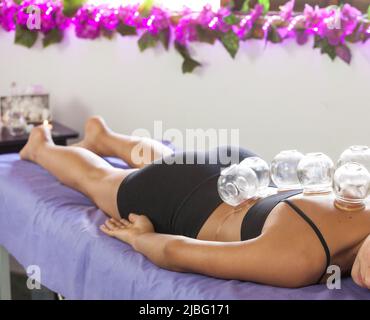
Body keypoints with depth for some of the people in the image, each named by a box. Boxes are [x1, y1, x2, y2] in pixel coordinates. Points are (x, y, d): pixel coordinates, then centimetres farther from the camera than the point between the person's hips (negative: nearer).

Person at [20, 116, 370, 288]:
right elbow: (174, 252, -35)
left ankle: (101, 136, 67)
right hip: (177, 206, -5)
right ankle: (41, 146, 59)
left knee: (165, 163, 40)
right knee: (97, 178, 28)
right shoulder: (300, 262, -44)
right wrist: (140, 238, -15)